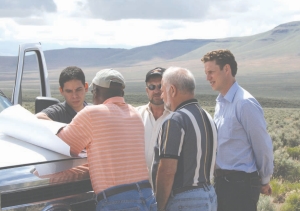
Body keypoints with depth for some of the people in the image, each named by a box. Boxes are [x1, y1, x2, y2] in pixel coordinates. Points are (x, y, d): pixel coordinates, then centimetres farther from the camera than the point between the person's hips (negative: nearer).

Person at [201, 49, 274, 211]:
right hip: (222, 180, 8)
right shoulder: (220, 102, 9)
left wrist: (264, 181, 0)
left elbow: (263, 146, -12)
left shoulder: (245, 103, -18)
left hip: (241, 182, -8)